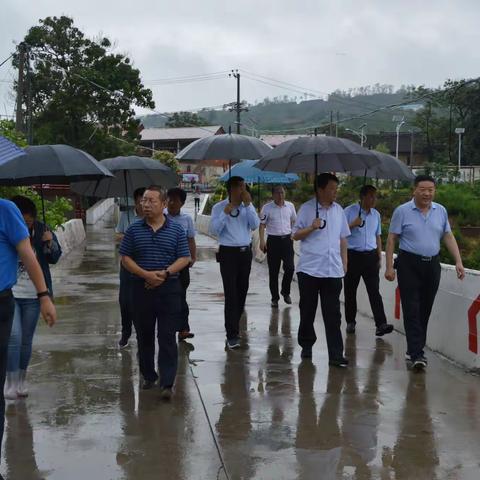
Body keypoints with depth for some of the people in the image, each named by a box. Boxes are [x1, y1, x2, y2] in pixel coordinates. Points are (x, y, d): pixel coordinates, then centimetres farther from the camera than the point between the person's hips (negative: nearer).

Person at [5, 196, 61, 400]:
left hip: (32, 296, 2)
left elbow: (54, 259, 3)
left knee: (26, 340, 11)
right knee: (14, 337, -11)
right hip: (9, 294, -2)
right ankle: (11, 383, -1)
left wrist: (50, 243, -17)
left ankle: (22, 380, 26)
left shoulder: (41, 230, -6)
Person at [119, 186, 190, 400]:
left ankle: (167, 383, -2)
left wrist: (165, 273, -16)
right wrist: (145, 274, -13)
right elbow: (125, 258, 2)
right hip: (141, 288, 2)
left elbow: (184, 258, 0)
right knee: (144, 336, 11)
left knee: (167, 337, -4)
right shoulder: (134, 229, 4)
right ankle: (148, 376, 27)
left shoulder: (176, 230, 2)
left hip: (169, 288, -2)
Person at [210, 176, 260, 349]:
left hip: (245, 252, 5)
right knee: (231, 294, -9)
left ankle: (234, 325, 31)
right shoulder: (219, 207, -5)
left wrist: (248, 205, -14)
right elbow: (214, 230, -13)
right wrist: (225, 213, -20)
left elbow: (255, 225, -8)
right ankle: (232, 335, -8)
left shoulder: (248, 206, 6)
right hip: (228, 253, -5)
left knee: (242, 291, 13)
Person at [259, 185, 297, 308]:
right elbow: (262, 224, -2)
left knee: (290, 267, -7)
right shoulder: (267, 208, -3)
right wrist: (262, 241, -9)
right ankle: (275, 298, 13)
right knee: (273, 271, 3)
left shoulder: (290, 206, 5)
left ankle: (285, 291, 17)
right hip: (273, 240, -2)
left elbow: (294, 221, 19)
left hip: (287, 239, 2)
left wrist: (293, 234, 10)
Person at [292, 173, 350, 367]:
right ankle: (306, 345, 27)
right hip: (309, 269, -2)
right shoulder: (307, 208, -1)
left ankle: (335, 355, -3)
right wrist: (312, 227, -16)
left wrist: (344, 262, 16)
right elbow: (295, 235, 0)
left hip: (333, 270, 3)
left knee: (333, 314, -2)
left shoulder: (338, 210, 12)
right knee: (307, 311, 9)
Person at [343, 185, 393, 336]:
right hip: (353, 255, -3)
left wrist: (379, 257, 15)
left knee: (374, 290, -7)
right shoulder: (349, 211, -3)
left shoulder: (376, 214, 12)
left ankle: (381, 324, -14)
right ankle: (350, 322, 20)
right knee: (350, 290, 7)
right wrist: (353, 225, -19)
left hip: (370, 256, 3)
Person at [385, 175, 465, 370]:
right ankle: (416, 354, -10)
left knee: (425, 310, 9)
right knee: (412, 310, -8)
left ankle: (414, 350, 20)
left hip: (432, 265, 4)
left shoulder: (441, 211, 8)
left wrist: (458, 261, 1)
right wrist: (389, 267, -7)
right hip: (409, 265, -4)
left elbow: (449, 237, 10)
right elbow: (391, 239, -3)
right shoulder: (402, 211, -4)